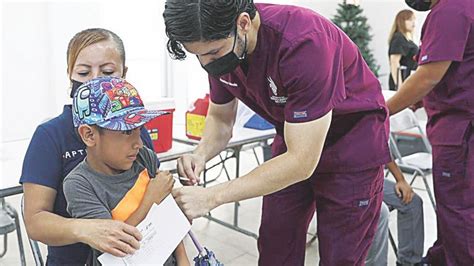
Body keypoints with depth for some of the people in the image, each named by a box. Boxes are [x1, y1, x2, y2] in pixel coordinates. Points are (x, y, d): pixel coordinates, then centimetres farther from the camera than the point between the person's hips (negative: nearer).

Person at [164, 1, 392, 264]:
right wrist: (201, 154, -20)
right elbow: (220, 118, 1)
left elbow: (302, 161, -33)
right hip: (293, 139, 6)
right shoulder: (219, 46, -14)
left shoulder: (304, 43, -35)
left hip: (352, 141, -5)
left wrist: (212, 196, -32)